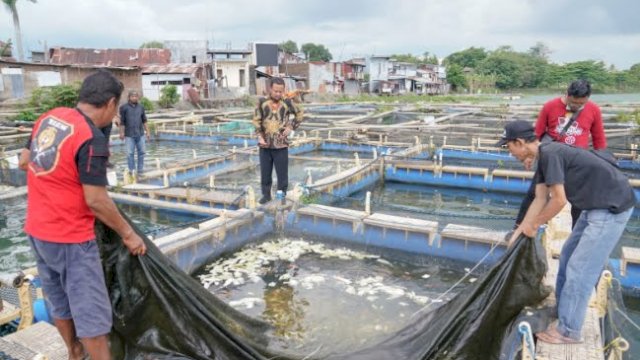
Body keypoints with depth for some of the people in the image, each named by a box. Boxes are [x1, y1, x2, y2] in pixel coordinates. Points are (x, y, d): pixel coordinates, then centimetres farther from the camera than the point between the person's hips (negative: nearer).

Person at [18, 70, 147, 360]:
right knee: (91, 310, 2)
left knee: (59, 301, 23)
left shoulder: (48, 118, 2)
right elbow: (95, 201, -22)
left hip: (37, 230, 9)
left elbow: (24, 161, 16)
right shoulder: (92, 138, -22)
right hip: (70, 238, -9)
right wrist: (128, 234, -12)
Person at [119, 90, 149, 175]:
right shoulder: (124, 107, -2)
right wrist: (122, 133, -7)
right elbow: (122, 121, -3)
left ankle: (140, 170, 16)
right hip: (129, 135, -3)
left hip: (140, 134, 3)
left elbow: (144, 121, 14)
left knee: (141, 152, 6)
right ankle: (132, 170, 8)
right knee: (130, 153, -1)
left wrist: (147, 131, 11)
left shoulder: (141, 107, 9)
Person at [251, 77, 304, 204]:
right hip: (265, 146, 1)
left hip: (281, 145, -1)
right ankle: (266, 194, 25)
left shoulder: (287, 103, -2)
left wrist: (291, 127, 1)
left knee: (282, 174, 5)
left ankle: (282, 196, 18)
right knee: (265, 173, 10)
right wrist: (260, 137, -11)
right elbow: (256, 120, -1)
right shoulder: (262, 102, -2)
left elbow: (300, 114, 12)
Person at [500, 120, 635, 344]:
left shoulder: (550, 154, -22)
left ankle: (568, 331, 5)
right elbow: (540, 199, 9)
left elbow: (559, 200, -22)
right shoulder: (543, 157, 7)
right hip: (596, 206, 10)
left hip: (612, 207, -10)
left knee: (579, 268, -6)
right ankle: (563, 310, 33)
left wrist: (534, 225, -8)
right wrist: (519, 231, 9)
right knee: (568, 257, 19)